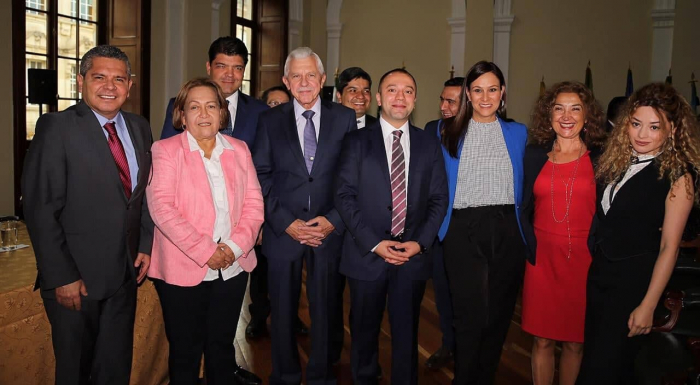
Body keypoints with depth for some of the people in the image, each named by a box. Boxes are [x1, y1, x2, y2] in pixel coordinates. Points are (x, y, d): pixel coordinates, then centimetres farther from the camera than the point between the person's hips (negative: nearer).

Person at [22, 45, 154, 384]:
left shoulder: (139, 128, 6)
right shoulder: (56, 127, -11)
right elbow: (40, 209, -14)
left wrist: (146, 245, 4)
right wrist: (61, 277, -16)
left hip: (125, 274, 5)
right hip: (75, 279, -4)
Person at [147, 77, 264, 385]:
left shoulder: (239, 149, 8)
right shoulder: (165, 150, -4)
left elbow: (253, 203, 3)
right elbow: (161, 207, -14)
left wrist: (235, 247, -12)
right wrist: (205, 251, -19)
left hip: (233, 269, 3)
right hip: (183, 270, -3)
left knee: (222, 346, 16)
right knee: (185, 350, 11)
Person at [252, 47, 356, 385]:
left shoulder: (344, 118, 3)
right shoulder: (269, 120, 4)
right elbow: (261, 177, 0)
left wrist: (333, 220, -9)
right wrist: (286, 222, -9)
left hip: (330, 230, 0)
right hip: (283, 230, 1)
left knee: (327, 309, 9)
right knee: (283, 310, 13)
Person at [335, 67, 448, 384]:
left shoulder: (429, 144, 6)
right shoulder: (356, 141, 0)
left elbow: (439, 199, 5)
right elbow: (344, 195, -6)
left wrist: (420, 242, -8)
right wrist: (374, 243, -14)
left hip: (414, 255, 2)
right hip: (366, 253, -1)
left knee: (406, 333, 12)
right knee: (364, 332, 14)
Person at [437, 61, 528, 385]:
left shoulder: (518, 133, 8)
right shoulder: (447, 133, 4)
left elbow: (523, 187, 14)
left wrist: (524, 230, 6)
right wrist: (438, 228, 0)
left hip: (507, 232, 2)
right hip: (463, 232, -2)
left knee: (498, 316, 10)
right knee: (471, 318, -2)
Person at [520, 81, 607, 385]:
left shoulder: (600, 158, 1)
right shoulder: (534, 155, 5)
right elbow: (524, 207, 6)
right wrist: (531, 247, -3)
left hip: (584, 258, -1)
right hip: (542, 257, 1)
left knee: (575, 340, 9)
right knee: (542, 338, 8)